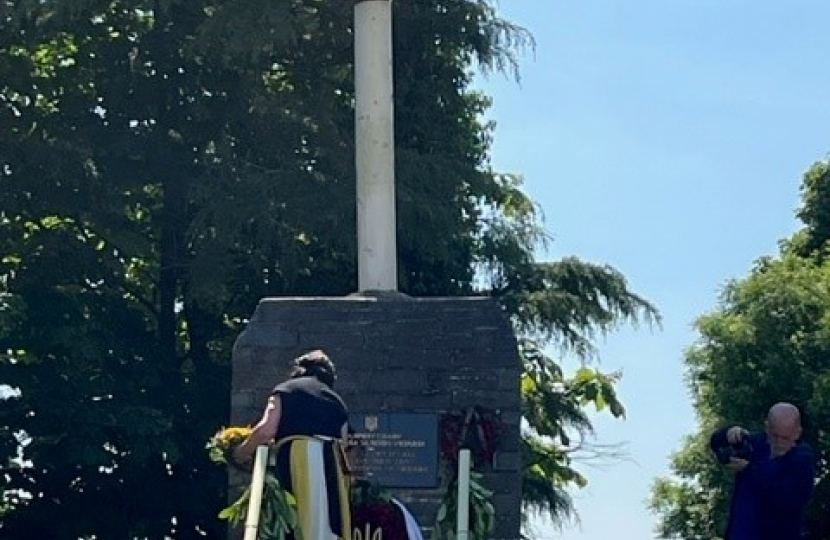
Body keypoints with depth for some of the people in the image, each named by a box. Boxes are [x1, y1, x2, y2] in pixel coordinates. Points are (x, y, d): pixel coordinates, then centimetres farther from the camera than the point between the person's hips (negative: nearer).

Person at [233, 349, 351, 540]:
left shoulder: (285, 389, 15)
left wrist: (242, 451, 15)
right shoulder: (336, 400, 26)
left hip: (298, 460, -3)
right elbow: (342, 441, 16)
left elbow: (266, 430, 1)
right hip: (333, 461, 3)